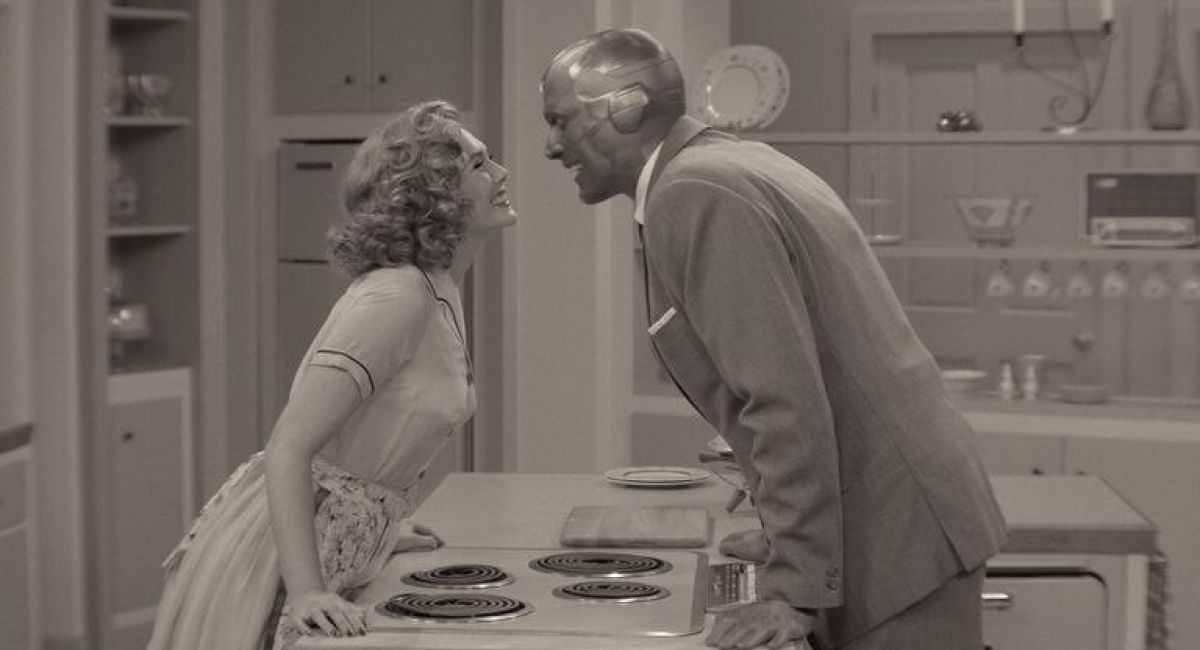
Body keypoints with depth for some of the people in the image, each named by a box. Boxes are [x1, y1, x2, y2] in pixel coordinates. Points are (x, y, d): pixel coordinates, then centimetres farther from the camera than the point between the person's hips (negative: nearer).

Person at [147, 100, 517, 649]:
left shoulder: (437, 292, 5)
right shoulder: (397, 295, -23)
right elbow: (289, 446, -29)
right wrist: (306, 593, -36)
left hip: (343, 543, 9)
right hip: (273, 561, -9)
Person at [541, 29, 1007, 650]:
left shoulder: (692, 196, -16)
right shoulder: (742, 162, 13)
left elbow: (786, 398, -23)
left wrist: (794, 589, -21)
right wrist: (786, 532, 25)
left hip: (897, 536, -9)